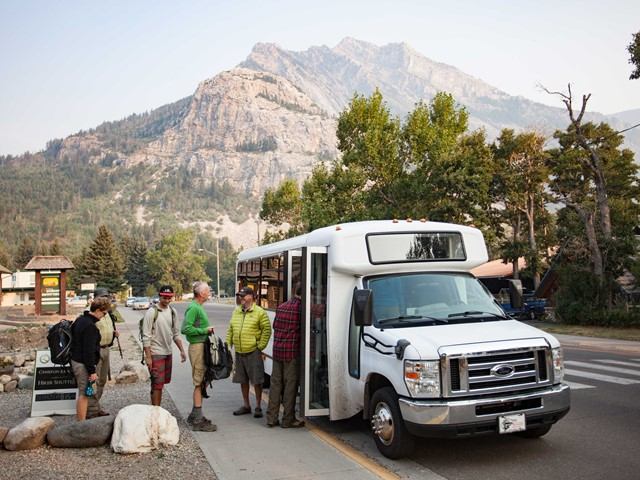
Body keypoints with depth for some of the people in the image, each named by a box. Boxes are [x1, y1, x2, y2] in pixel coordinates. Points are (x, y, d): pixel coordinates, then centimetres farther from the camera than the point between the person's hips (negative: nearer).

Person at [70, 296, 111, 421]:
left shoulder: (80, 319, 11)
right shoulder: (90, 326, -20)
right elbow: (89, 351, -22)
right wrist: (92, 371, -19)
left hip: (76, 360, 10)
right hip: (84, 364, -10)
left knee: (83, 393, 15)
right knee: (84, 394, -4)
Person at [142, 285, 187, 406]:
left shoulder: (172, 311, 8)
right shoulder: (152, 312, -13)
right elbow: (146, 337, -14)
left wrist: (182, 350, 12)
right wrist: (148, 357, -17)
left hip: (168, 353, 7)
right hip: (156, 354, -7)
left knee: (162, 383, 14)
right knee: (157, 384, -7)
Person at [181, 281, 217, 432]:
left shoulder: (198, 307, 15)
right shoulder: (193, 308, -15)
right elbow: (186, 329, -23)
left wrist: (207, 330, 7)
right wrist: (205, 330, -18)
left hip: (202, 347, 10)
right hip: (197, 347, -10)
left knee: (201, 382, 16)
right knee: (199, 383, -6)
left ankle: (195, 415, 26)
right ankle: (198, 421, 0)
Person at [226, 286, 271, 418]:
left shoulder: (260, 312, -7)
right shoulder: (236, 312, 12)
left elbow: (267, 330, -8)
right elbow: (230, 330, 17)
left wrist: (260, 346, -11)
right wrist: (228, 344, 8)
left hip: (253, 352, -6)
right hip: (239, 352, 6)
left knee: (257, 380, 0)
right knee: (242, 380, 15)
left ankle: (258, 407, 12)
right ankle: (246, 406, 28)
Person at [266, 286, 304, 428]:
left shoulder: (281, 307, 10)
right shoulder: (300, 308, -11)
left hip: (277, 350, 7)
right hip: (292, 352, -6)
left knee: (275, 383, 11)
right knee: (290, 385, 2)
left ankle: (271, 417, 16)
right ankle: (288, 419, 8)